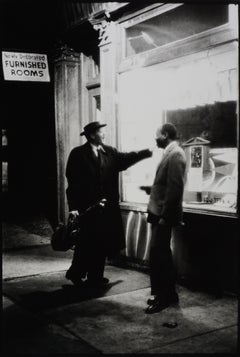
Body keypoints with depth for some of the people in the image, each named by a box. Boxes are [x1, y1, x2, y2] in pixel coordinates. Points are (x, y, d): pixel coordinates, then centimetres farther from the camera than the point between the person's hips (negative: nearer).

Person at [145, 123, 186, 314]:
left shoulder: (175, 155, -15)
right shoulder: (170, 153, 14)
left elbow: (174, 188, -21)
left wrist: (164, 216, -21)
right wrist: (151, 189, 10)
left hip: (165, 214, -10)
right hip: (160, 213, 10)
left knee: (158, 255, -5)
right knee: (162, 254, 15)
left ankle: (164, 296, 5)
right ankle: (168, 293, 26)